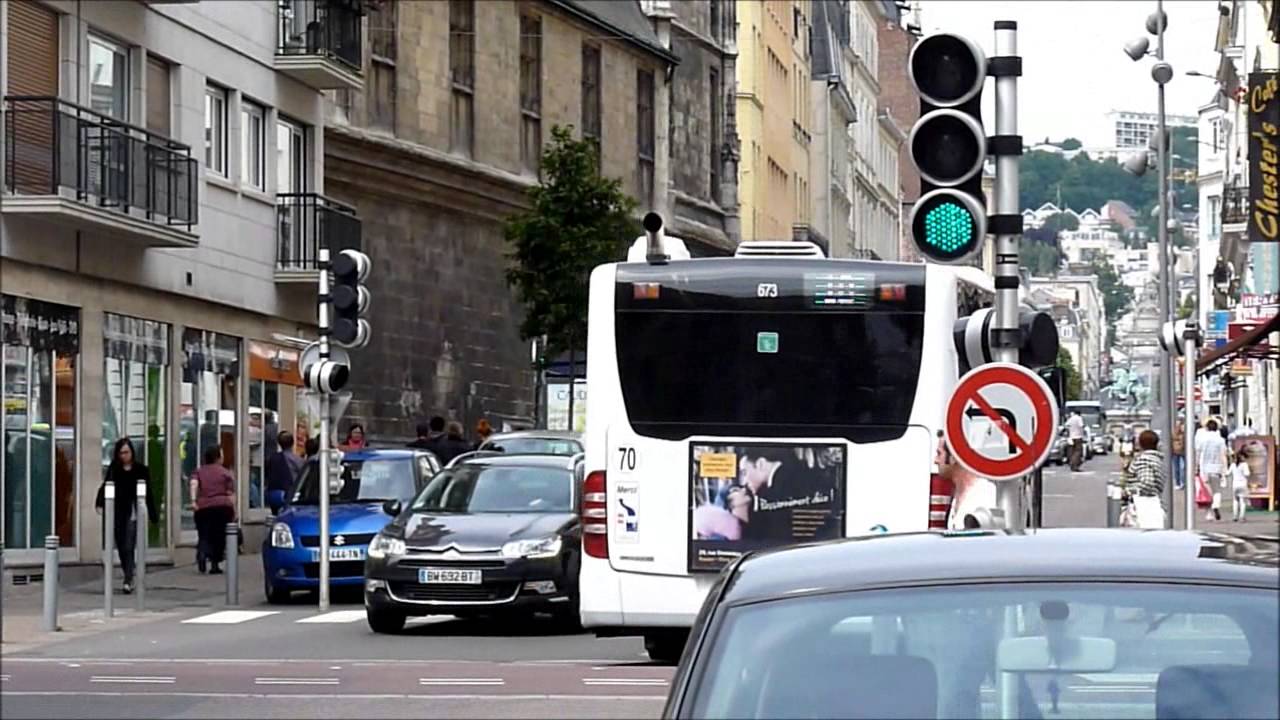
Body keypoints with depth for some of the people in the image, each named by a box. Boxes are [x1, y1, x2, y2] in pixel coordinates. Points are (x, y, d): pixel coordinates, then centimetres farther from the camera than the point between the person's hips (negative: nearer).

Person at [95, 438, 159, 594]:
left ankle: (128, 581, -14)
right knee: (121, 548, 10)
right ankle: (129, 577, 25)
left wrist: (153, 515, 6)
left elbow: (147, 493, 4)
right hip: (117, 514, 3)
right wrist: (100, 503, -19)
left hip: (133, 513, -3)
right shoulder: (114, 469, 7)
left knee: (129, 547, -12)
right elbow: (106, 486, -2)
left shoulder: (141, 469, 1)